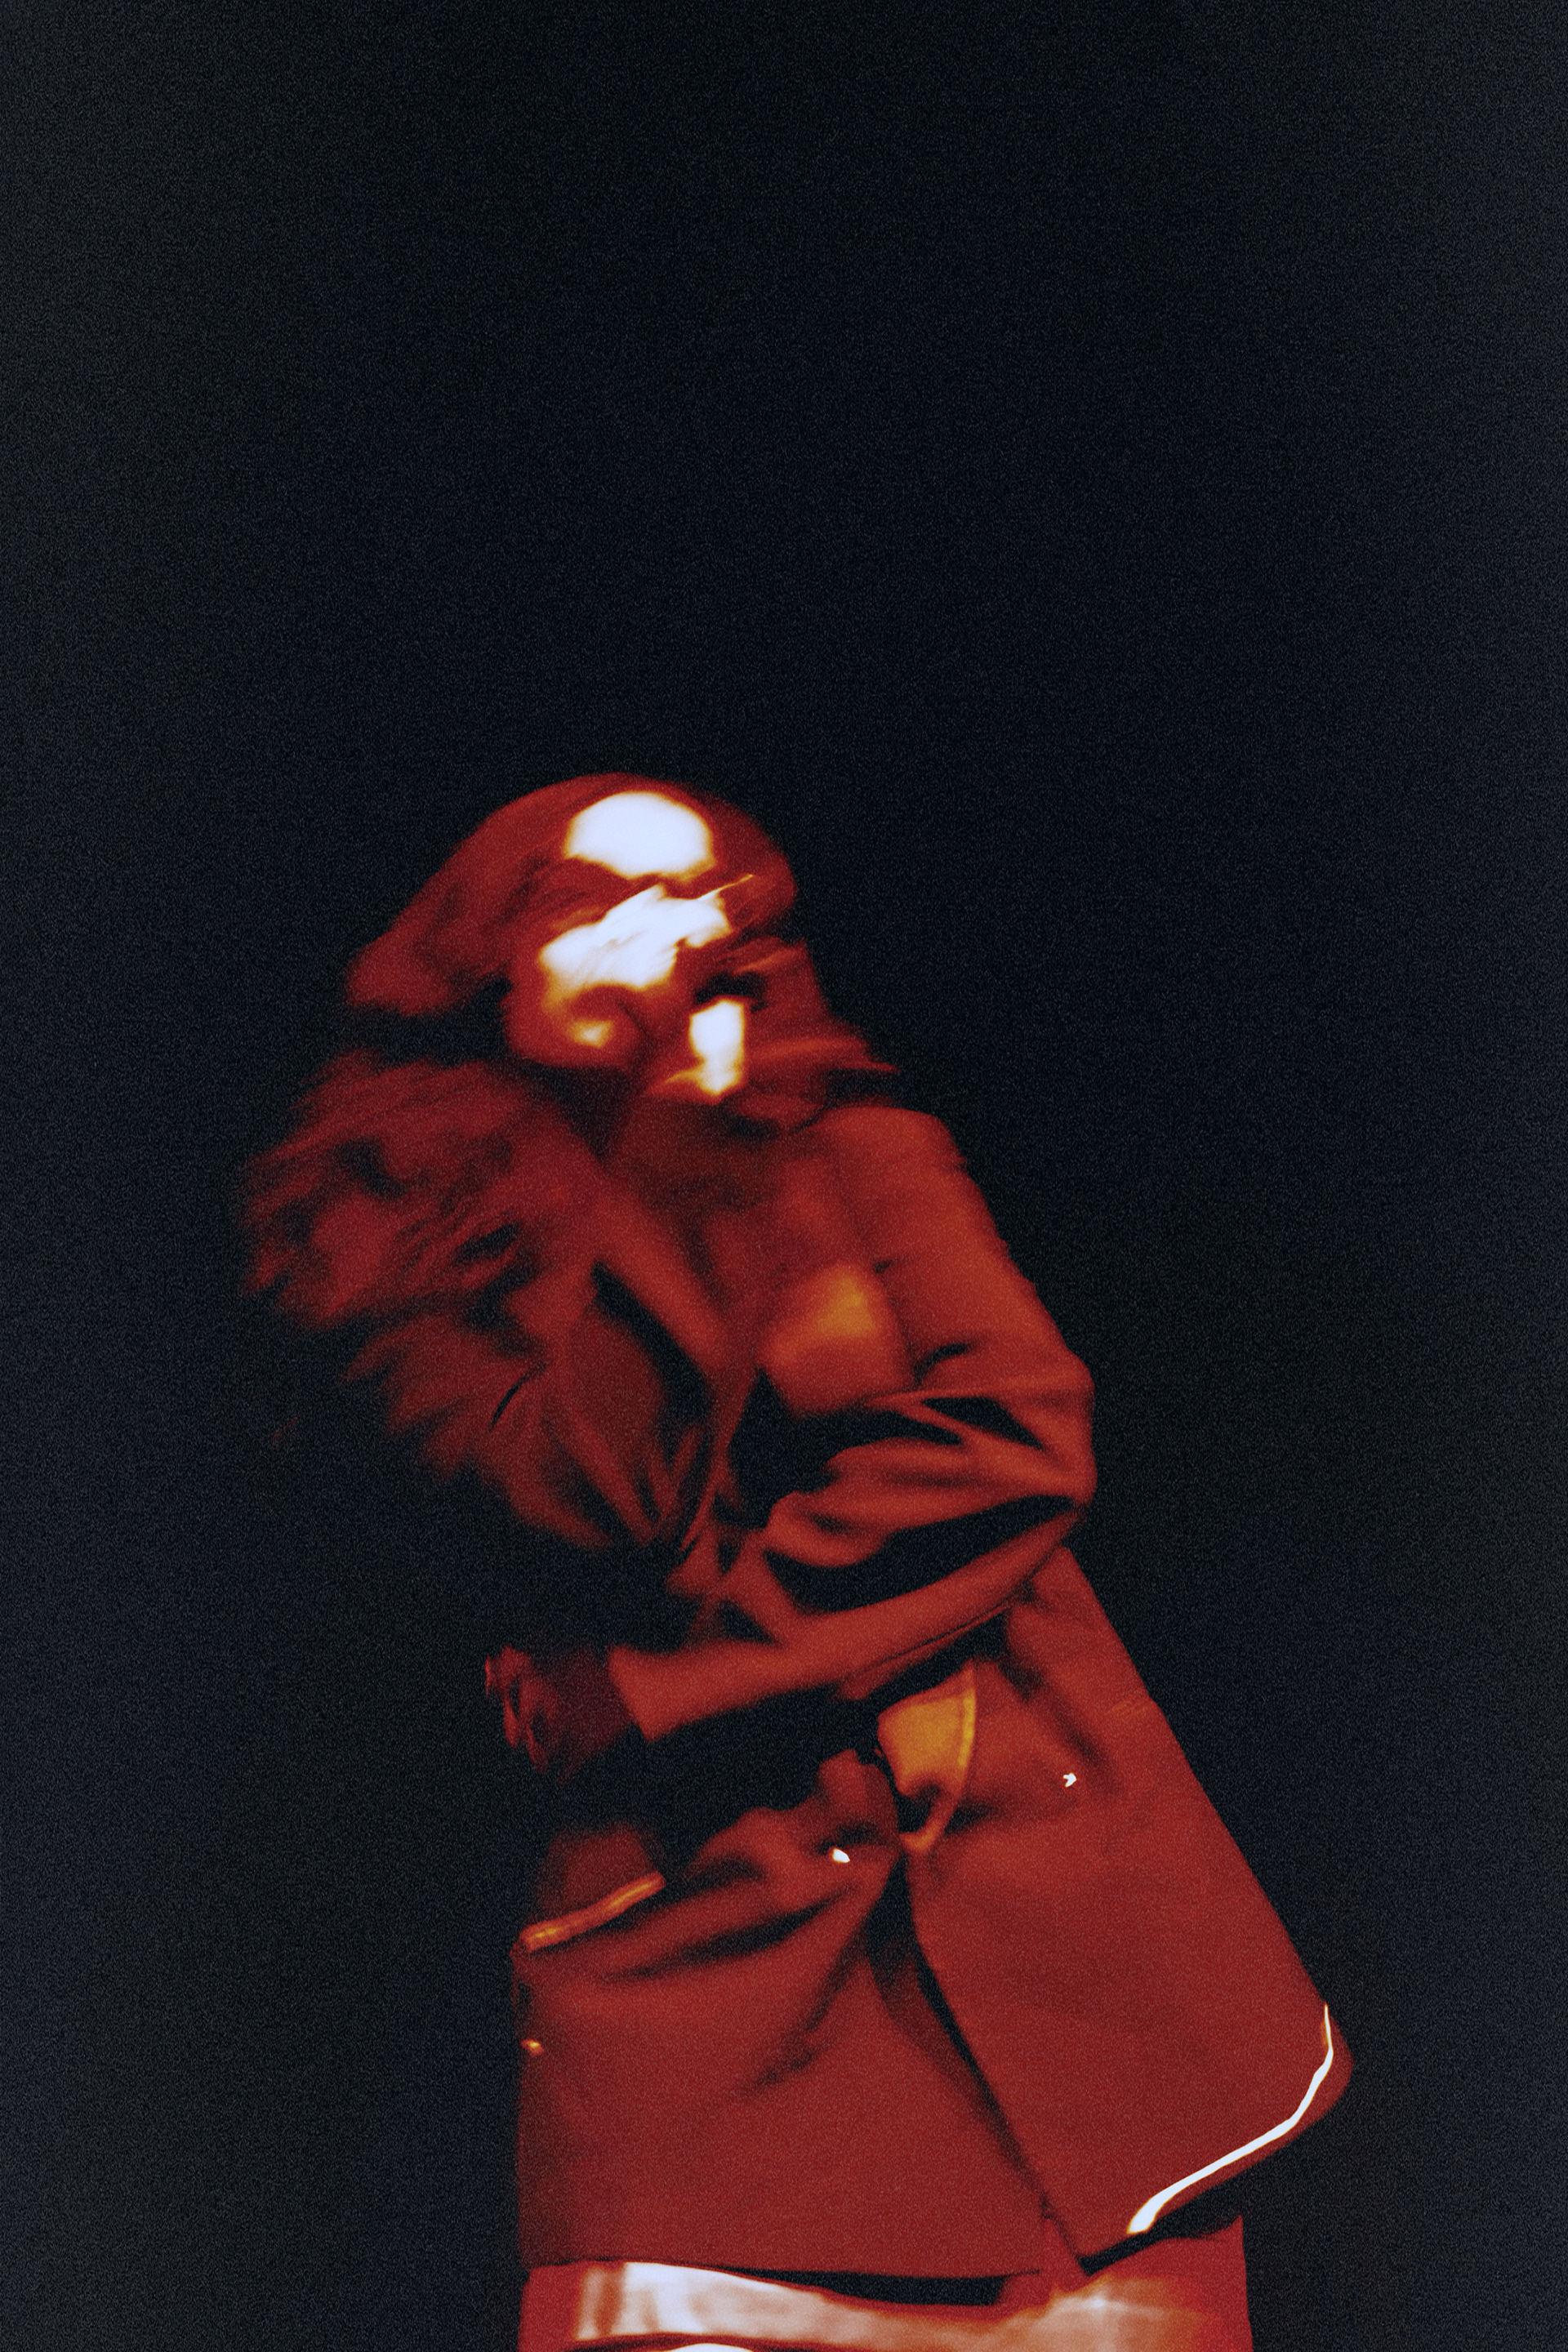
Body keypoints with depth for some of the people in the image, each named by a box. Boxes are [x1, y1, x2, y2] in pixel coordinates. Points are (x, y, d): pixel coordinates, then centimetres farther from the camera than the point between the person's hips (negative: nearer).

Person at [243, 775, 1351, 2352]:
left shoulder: (855, 1146, 14)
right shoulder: (411, 1236, 10)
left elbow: (1018, 1446, -1)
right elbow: (596, 1492, -7)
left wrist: (658, 1680, -4)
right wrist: (681, 1132, -9)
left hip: (1032, 1876, 2)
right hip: (692, 1918, -1)